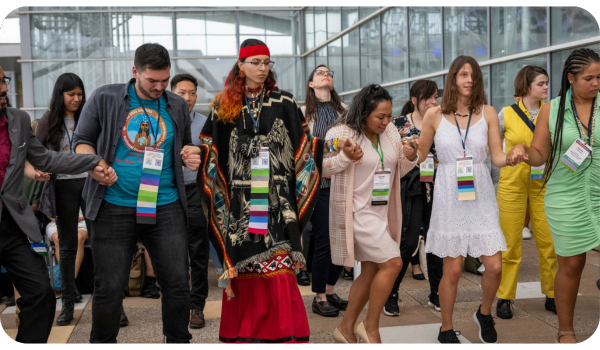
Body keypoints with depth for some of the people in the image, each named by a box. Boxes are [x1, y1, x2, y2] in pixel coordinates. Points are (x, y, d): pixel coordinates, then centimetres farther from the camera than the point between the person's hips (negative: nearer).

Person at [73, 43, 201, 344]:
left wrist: (190, 156, -1)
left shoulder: (177, 107, 10)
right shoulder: (104, 99, 2)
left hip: (166, 209, 2)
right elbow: (82, 140, 6)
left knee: (177, 283, 3)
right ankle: (102, 341, 25)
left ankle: (178, 340, 22)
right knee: (108, 287, 4)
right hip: (114, 209, -2)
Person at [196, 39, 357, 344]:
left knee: (277, 264, -6)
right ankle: (242, 332, 14)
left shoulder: (283, 102, 9)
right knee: (243, 264, 2)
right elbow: (210, 150, 12)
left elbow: (302, 145, 8)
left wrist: (333, 144, -4)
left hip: (276, 199, -1)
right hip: (240, 201, 1)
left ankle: (282, 332, 2)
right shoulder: (225, 106, 10)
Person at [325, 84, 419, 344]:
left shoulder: (390, 132, 8)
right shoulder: (342, 133, -12)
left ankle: (346, 329, 26)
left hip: (382, 212, 8)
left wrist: (410, 157, -5)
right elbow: (321, 167, -12)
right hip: (357, 212, -8)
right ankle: (371, 327, 1)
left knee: (370, 272, 12)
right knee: (392, 263, -15)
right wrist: (346, 157, -27)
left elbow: (397, 171, 16)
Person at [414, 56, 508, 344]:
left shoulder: (487, 113, 5)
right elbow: (420, 154, 12)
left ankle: (484, 314, 28)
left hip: (480, 196, 2)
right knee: (453, 269, 0)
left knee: (494, 266, -3)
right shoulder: (435, 115, 2)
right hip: (449, 197, -2)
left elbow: (497, 157, 3)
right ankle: (446, 329, 20)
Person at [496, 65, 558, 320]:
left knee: (549, 242, 1)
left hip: (543, 183, 2)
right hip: (512, 183, -2)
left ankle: (552, 295, 17)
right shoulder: (507, 114, 0)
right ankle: (505, 297, 11)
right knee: (511, 243, 0)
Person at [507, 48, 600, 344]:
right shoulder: (552, 110, 3)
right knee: (571, 264, 7)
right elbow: (540, 155, 6)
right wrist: (522, 150, -14)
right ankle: (566, 331, 23)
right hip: (567, 199, 0)